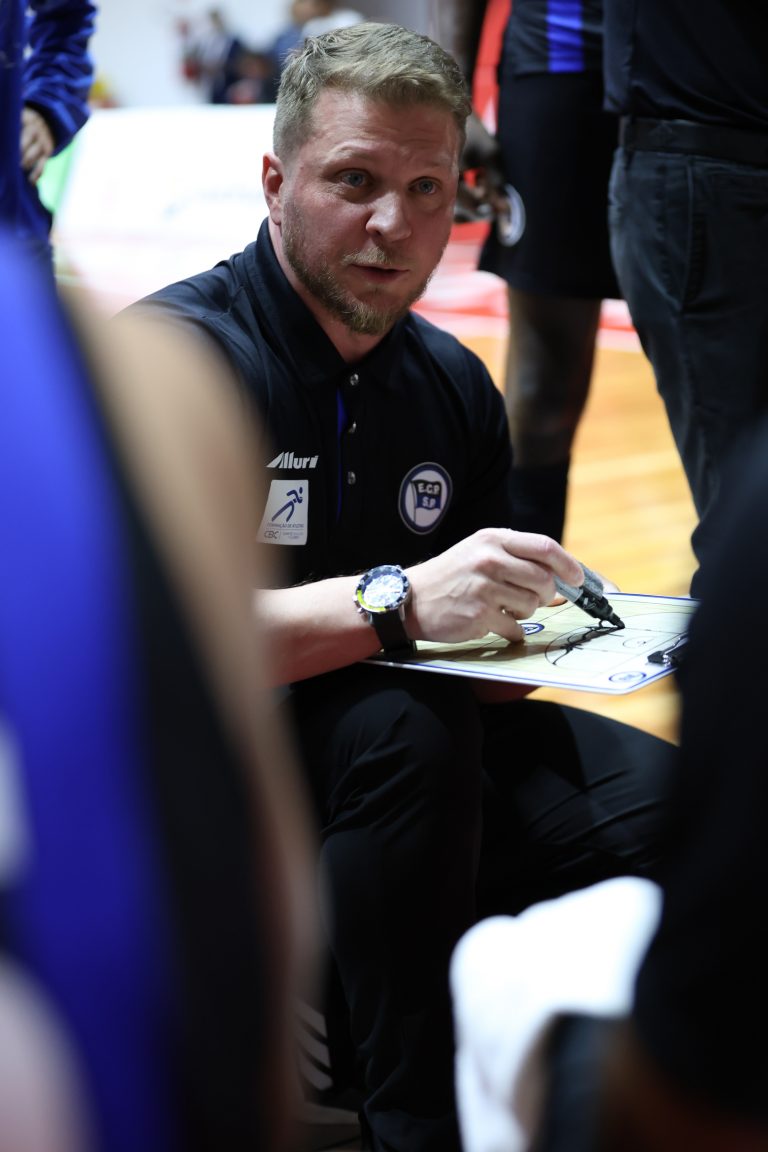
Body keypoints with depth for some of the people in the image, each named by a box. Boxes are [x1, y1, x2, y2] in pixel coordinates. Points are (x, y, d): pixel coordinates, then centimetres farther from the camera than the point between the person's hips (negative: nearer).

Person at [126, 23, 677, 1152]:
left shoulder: (454, 385, 7)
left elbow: (479, 645, 15)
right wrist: (395, 601, -35)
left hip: (396, 765, 6)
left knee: (652, 796, -15)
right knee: (403, 724, -35)